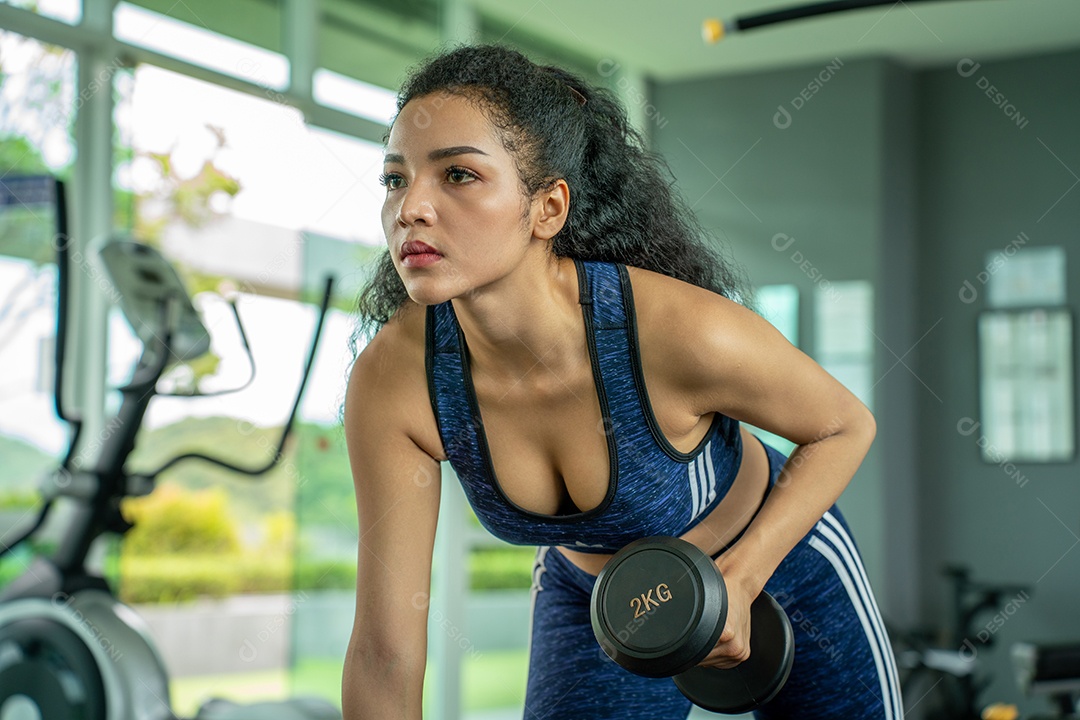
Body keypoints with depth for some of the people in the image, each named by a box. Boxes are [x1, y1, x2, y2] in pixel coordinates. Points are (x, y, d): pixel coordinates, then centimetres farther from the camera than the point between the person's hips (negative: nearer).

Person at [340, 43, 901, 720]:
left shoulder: (683, 329, -36)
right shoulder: (391, 379, -28)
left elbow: (846, 425, -16)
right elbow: (386, 653, -23)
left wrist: (737, 577, -27)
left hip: (777, 557, -1)